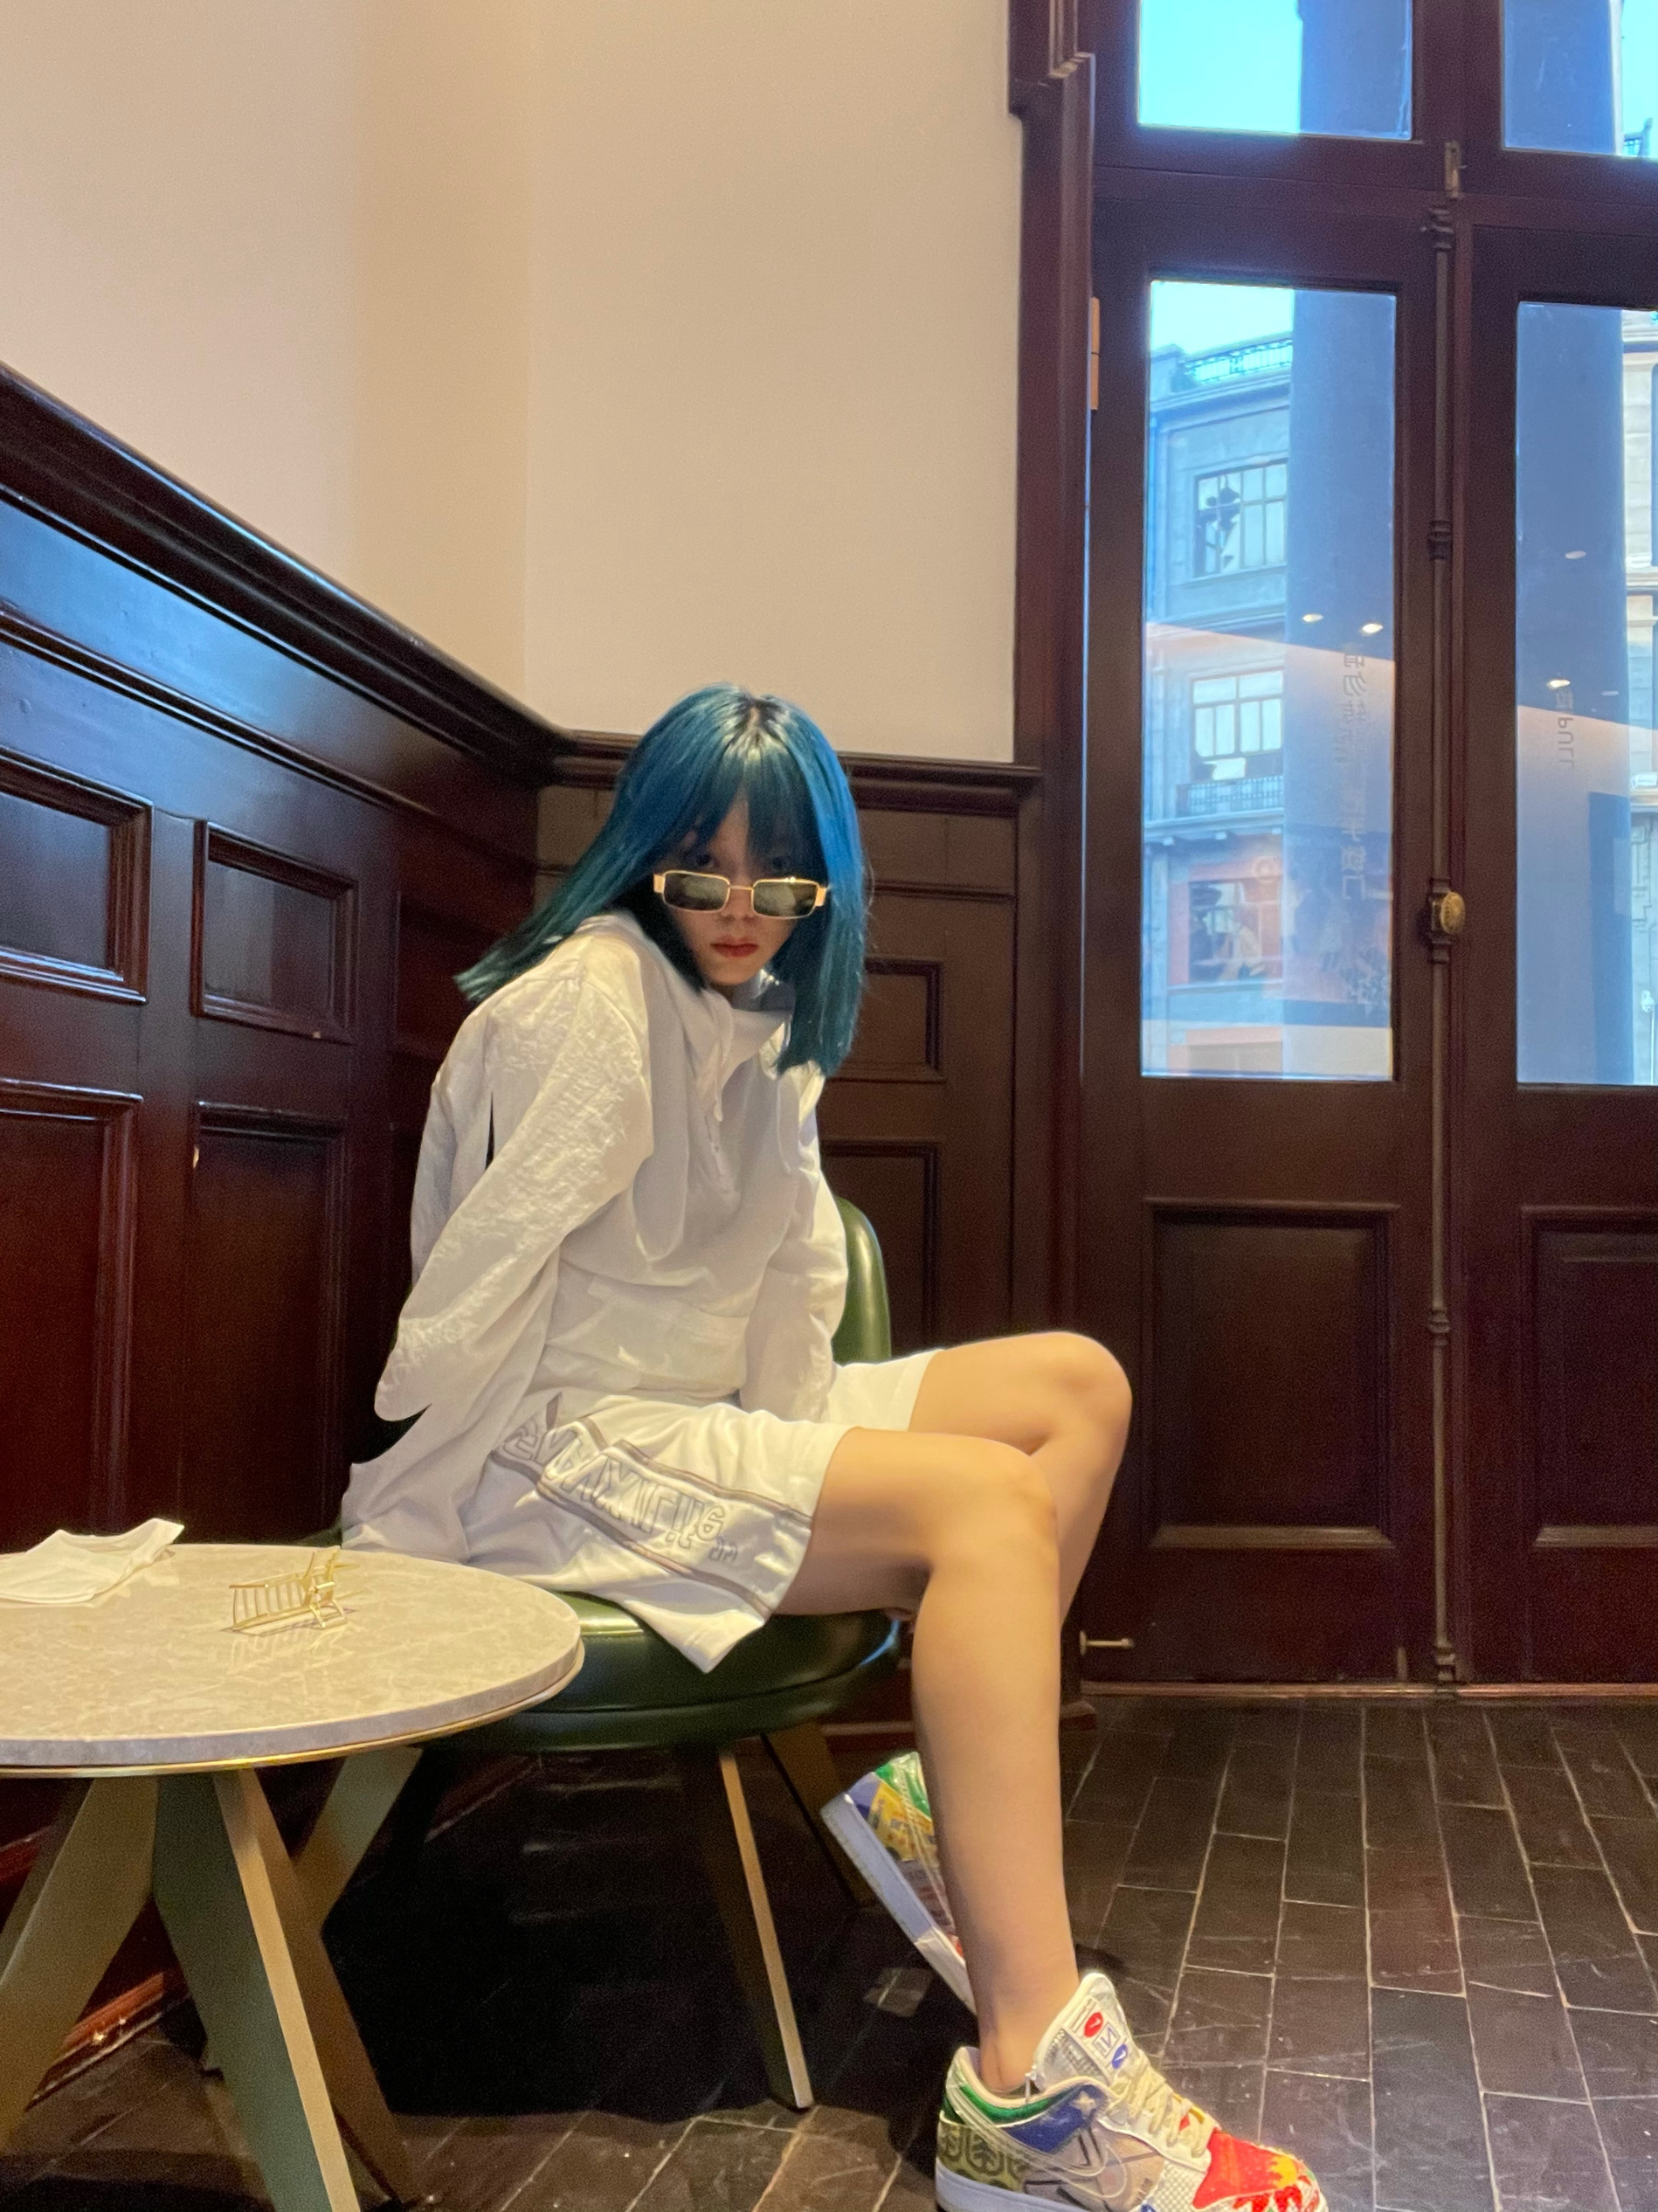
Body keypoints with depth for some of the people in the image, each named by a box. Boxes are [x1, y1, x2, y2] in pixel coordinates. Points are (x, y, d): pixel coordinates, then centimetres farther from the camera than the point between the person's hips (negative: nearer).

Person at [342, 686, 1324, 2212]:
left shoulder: (764, 1019, 14)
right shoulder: (594, 996, -14)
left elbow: (793, 1281, 11)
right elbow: (480, 1274, -17)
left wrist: (811, 1450, -2)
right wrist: (405, 1537, -15)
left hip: (704, 1420, 9)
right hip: (567, 1452, -9)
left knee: (1078, 1385, 2)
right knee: (988, 1501, -27)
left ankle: (953, 1796, -6)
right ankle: (1027, 2085, -32)